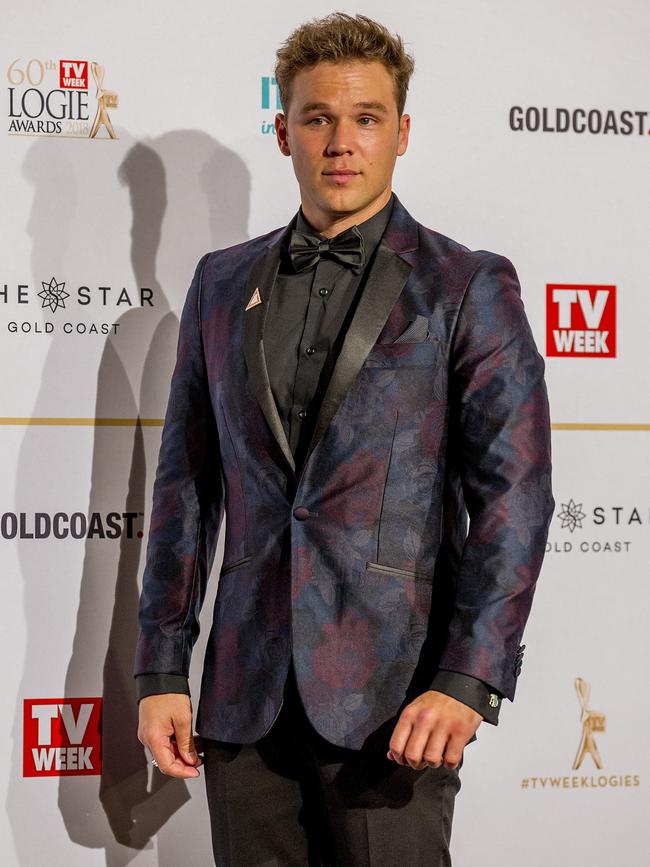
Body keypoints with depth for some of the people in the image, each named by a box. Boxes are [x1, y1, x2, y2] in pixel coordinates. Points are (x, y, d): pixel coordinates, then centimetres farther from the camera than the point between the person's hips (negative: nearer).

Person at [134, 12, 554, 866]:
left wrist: (468, 682, -15)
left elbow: (513, 494, -5)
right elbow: (187, 482, 12)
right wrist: (161, 672, 7)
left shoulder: (468, 287, 1)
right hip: (246, 694, 3)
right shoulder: (222, 282, 12)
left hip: (392, 697, -3)